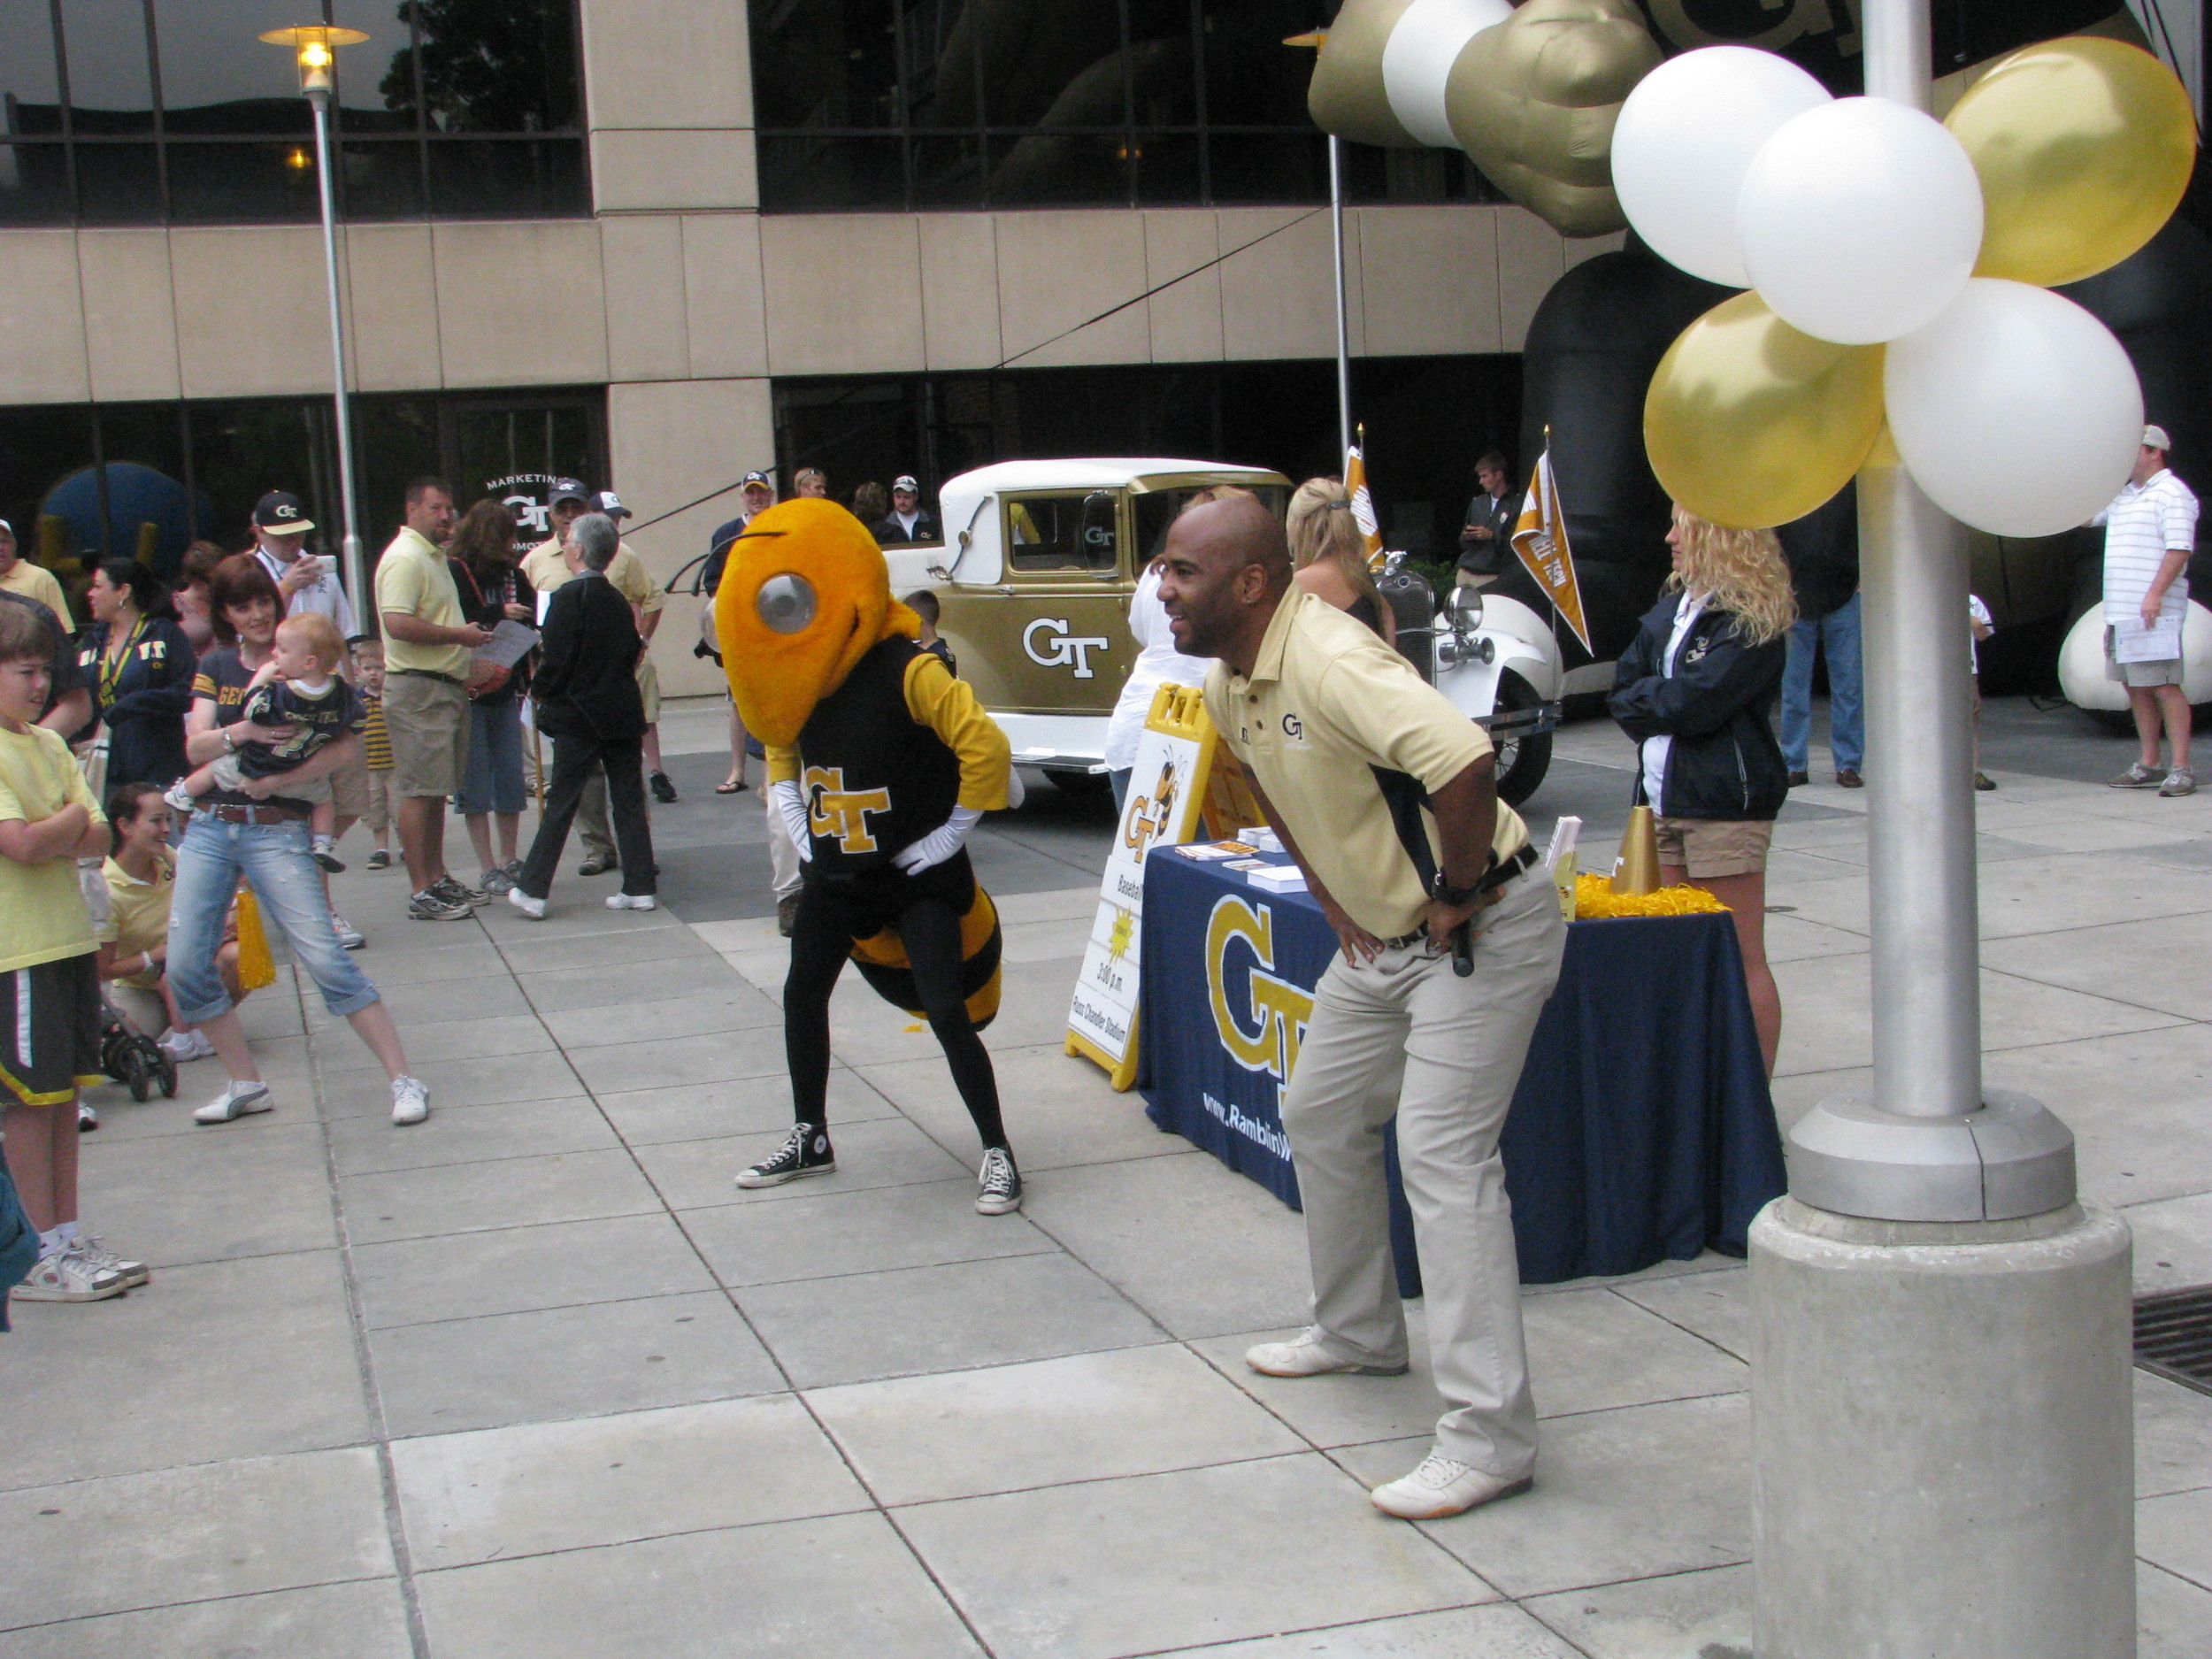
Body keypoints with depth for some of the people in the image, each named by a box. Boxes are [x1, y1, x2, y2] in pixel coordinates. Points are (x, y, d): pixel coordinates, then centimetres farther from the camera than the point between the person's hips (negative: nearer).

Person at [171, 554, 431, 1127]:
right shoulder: (214, 668, 12)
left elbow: (345, 743, -13)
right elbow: (195, 747, 1)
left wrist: (275, 781, -22)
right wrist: (242, 732, -20)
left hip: (278, 830, -5)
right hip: (209, 827, 5)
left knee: (325, 959, -13)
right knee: (186, 969, 0)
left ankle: (404, 1080, -8)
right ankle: (247, 1086, 15)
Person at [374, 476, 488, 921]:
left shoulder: (433, 556, 21)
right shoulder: (404, 558, -13)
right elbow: (398, 623, -25)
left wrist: (468, 654, 16)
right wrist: (459, 635, -18)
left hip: (447, 687, 10)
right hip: (417, 689, -10)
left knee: (437, 790, 14)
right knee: (419, 792, -8)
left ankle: (437, 879, 21)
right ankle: (421, 893, -7)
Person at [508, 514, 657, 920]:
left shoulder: (569, 597, -12)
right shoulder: (618, 601, 7)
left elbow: (556, 660, -14)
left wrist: (544, 695, 2)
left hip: (580, 716, -5)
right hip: (624, 714, 5)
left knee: (560, 803, 0)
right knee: (628, 801, 8)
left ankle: (533, 890, 5)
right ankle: (639, 887, 9)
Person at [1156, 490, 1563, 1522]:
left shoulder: (1330, 663, -28)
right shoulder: (1225, 684, 3)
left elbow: (1465, 760, -43)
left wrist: (1456, 896, -28)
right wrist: (1336, 900, 15)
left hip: (1484, 929, -10)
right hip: (1382, 932, 10)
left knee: (1442, 1155, -15)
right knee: (1319, 1118, 20)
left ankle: (1488, 1438, -10)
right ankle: (1358, 1331, 40)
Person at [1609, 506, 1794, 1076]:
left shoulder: (1752, 620, -10)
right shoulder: (1670, 608, 15)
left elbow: (1697, 702, -17)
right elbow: (1623, 688, 13)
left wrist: (1642, 699, -1)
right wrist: (1662, 705, -5)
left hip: (1724, 803, -8)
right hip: (1663, 797, 8)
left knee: (1741, 960, -4)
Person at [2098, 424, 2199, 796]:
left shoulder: (2172, 493, -6)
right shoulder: (2122, 494, 20)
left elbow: (2179, 548, -15)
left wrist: (2155, 594, -23)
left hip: (2154, 612, -9)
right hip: (2120, 612, 9)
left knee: (2164, 687, -10)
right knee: (2136, 688, 9)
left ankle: (2181, 769, -10)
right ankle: (2149, 765, 14)